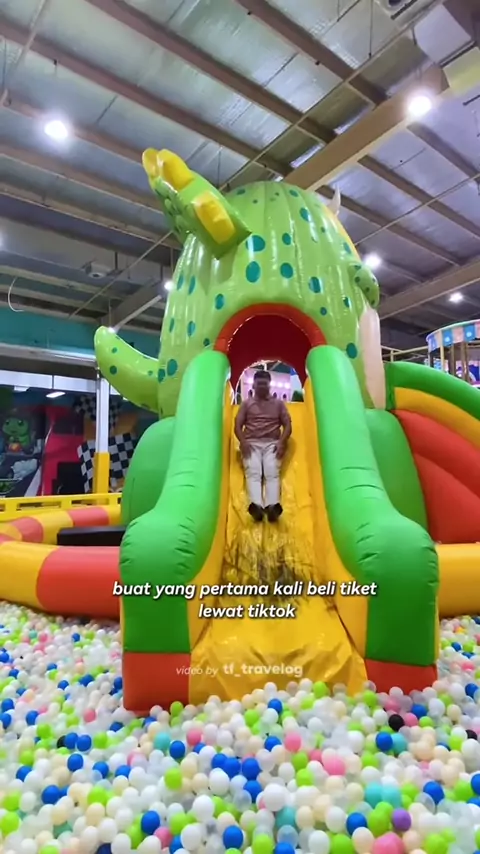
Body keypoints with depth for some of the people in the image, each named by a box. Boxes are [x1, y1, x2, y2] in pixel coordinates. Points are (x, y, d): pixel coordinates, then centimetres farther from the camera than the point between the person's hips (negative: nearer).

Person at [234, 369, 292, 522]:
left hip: (272, 444, 0)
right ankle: (256, 505, -51)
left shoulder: (278, 403, 22)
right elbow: (238, 425, 10)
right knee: (253, 472, -28)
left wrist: (282, 442, -7)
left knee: (272, 473, -28)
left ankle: (272, 506, -51)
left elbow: (287, 425, 12)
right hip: (251, 443, 0)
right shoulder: (246, 403, 21)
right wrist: (243, 442, -10)